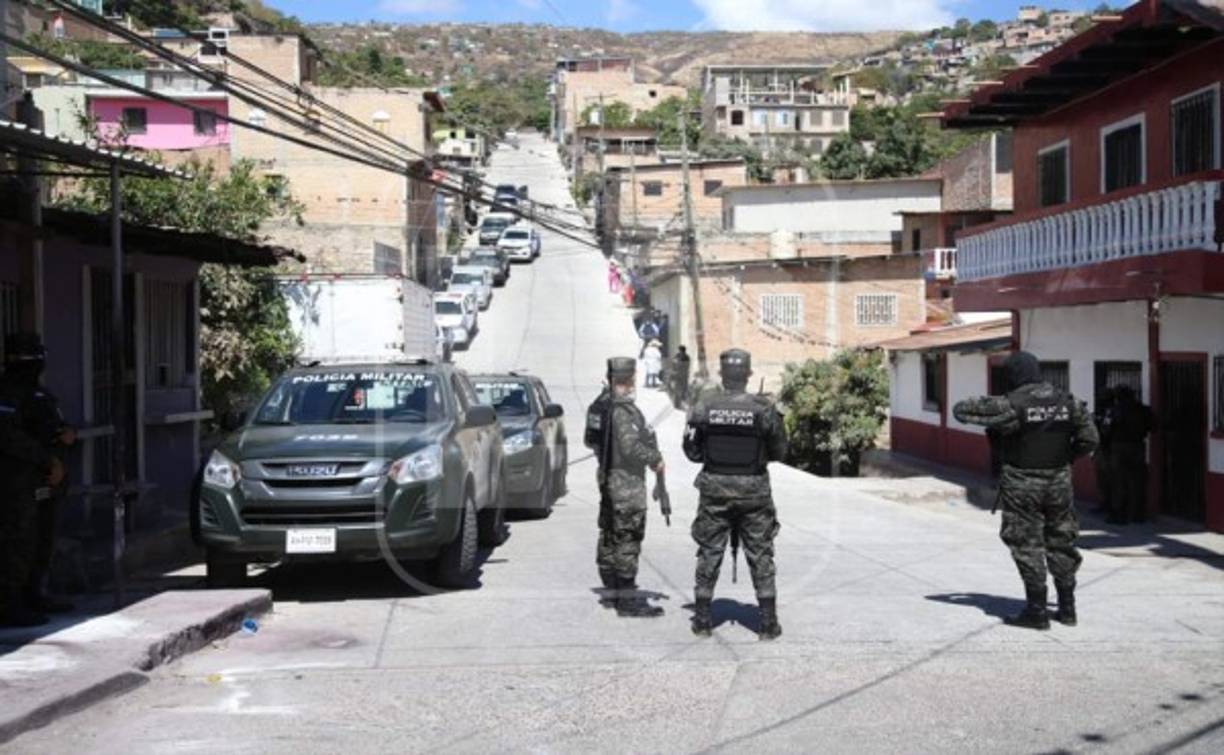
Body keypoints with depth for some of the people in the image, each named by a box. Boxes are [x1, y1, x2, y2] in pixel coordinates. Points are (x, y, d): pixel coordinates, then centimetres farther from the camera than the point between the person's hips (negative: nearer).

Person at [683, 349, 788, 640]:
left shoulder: (704, 406, -9)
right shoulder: (763, 409, -11)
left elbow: (691, 450, -2)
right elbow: (779, 452, -2)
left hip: (715, 488, 1)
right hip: (753, 490, -1)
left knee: (709, 555, 12)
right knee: (760, 556, 10)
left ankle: (702, 620, 16)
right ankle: (769, 623, 11)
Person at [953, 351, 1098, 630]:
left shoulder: (1012, 405, -14)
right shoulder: (1067, 402, 1)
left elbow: (961, 410, -10)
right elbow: (1089, 439, 8)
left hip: (1022, 485, -5)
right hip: (1059, 482, 5)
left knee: (1027, 546, 3)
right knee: (1060, 543, 16)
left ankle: (1037, 611, 5)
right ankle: (1067, 607, 21)